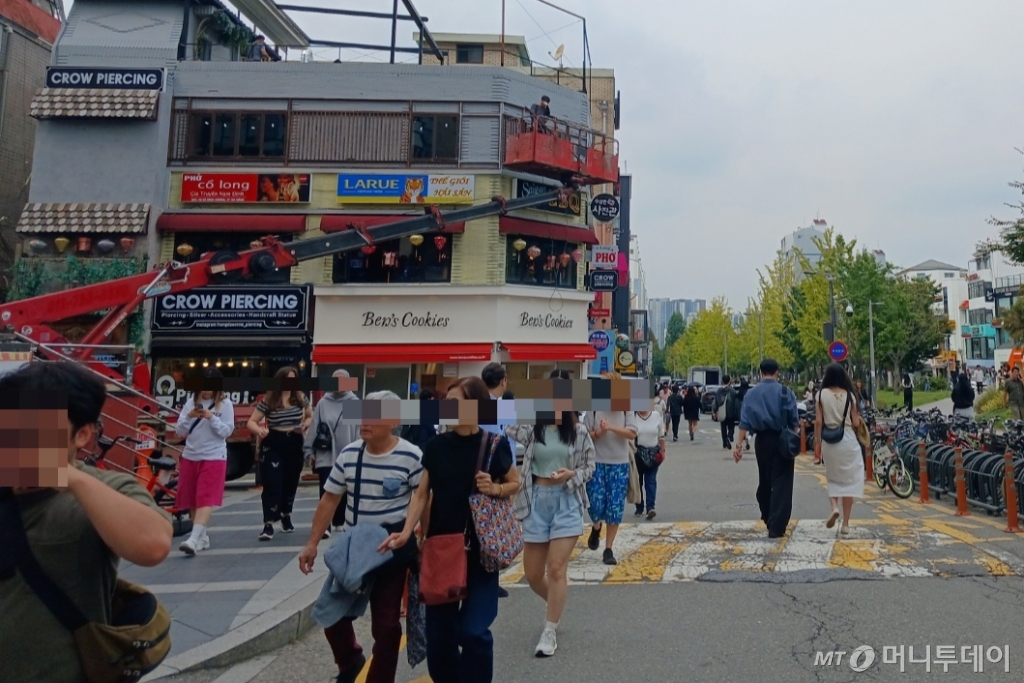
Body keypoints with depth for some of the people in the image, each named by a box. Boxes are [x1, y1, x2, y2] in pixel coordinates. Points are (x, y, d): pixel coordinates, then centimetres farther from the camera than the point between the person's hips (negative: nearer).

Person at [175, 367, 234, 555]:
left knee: (206, 499, -13)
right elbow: (179, 431, 4)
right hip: (190, 457, 5)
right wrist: (189, 417, -15)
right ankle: (203, 536, 24)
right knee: (191, 500, 10)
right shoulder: (191, 402, 4)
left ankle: (194, 539, -20)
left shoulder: (225, 404, -4)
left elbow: (227, 431, -7)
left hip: (213, 458, -4)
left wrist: (211, 417, -20)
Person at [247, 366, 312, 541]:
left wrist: (305, 426, -5)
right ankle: (269, 524, -9)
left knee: (290, 483, 14)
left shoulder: (300, 398, 2)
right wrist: (259, 430, -26)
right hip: (272, 445, -3)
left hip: (294, 444, 3)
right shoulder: (268, 400, -6)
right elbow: (251, 422, -5)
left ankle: (286, 517, 35)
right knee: (272, 484, -10)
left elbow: (310, 416, 17)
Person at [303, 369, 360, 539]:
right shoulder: (323, 403, 1)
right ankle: (324, 525, -2)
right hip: (325, 455, 0)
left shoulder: (355, 403, -3)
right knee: (326, 492, -3)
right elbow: (314, 427, 3)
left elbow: (359, 429, -4)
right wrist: (309, 450, 1)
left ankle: (340, 522, 28)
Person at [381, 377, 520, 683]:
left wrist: (495, 489, -15)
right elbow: (422, 493, 1)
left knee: (473, 629, -5)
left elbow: (515, 484, 5)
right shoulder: (436, 445, -1)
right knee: (438, 626, 10)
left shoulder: (495, 445, -8)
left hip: (481, 548, -3)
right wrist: (407, 532, -11)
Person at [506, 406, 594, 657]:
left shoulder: (578, 431, -2)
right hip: (537, 500, 2)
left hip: (567, 502, -2)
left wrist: (572, 474, -15)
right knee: (532, 573, 11)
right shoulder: (530, 428, -2)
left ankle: (549, 633, 11)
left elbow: (589, 468, 3)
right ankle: (556, 607, 42)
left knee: (556, 569, -6)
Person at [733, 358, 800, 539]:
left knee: (764, 481, 18)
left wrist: (739, 445, -6)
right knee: (781, 483, 0)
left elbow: (745, 421, -5)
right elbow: (793, 420, -6)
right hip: (782, 440, -2)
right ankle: (776, 527, -5)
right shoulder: (785, 392, -4)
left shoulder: (751, 393, 0)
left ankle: (767, 518, 35)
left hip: (762, 440, 3)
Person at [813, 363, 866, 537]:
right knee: (849, 480, 7)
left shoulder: (822, 394, -3)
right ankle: (845, 524, 8)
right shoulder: (850, 395, -1)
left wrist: (817, 443, 3)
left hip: (829, 441, 0)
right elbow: (856, 423, 0)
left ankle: (834, 507, -6)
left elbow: (818, 421, -5)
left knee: (833, 478, 19)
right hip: (848, 440, 0)